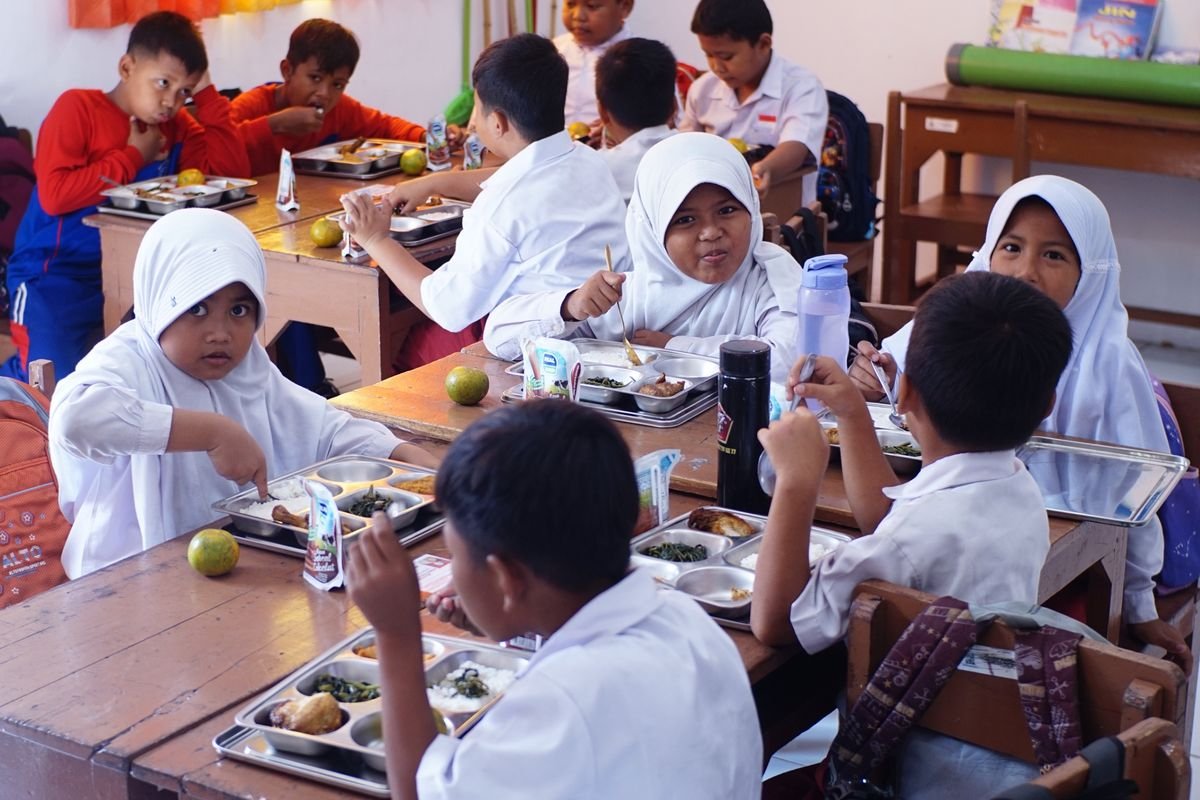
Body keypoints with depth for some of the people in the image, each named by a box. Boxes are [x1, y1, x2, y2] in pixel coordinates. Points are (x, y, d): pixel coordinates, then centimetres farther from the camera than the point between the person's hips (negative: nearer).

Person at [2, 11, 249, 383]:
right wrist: (134, 156, -13)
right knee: (60, 383, -21)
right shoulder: (78, 107, -8)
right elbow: (54, 195, -21)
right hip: (55, 273, -6)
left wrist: (206, 95, -7)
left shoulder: (177, 127, 8)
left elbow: (232, 170, -5)